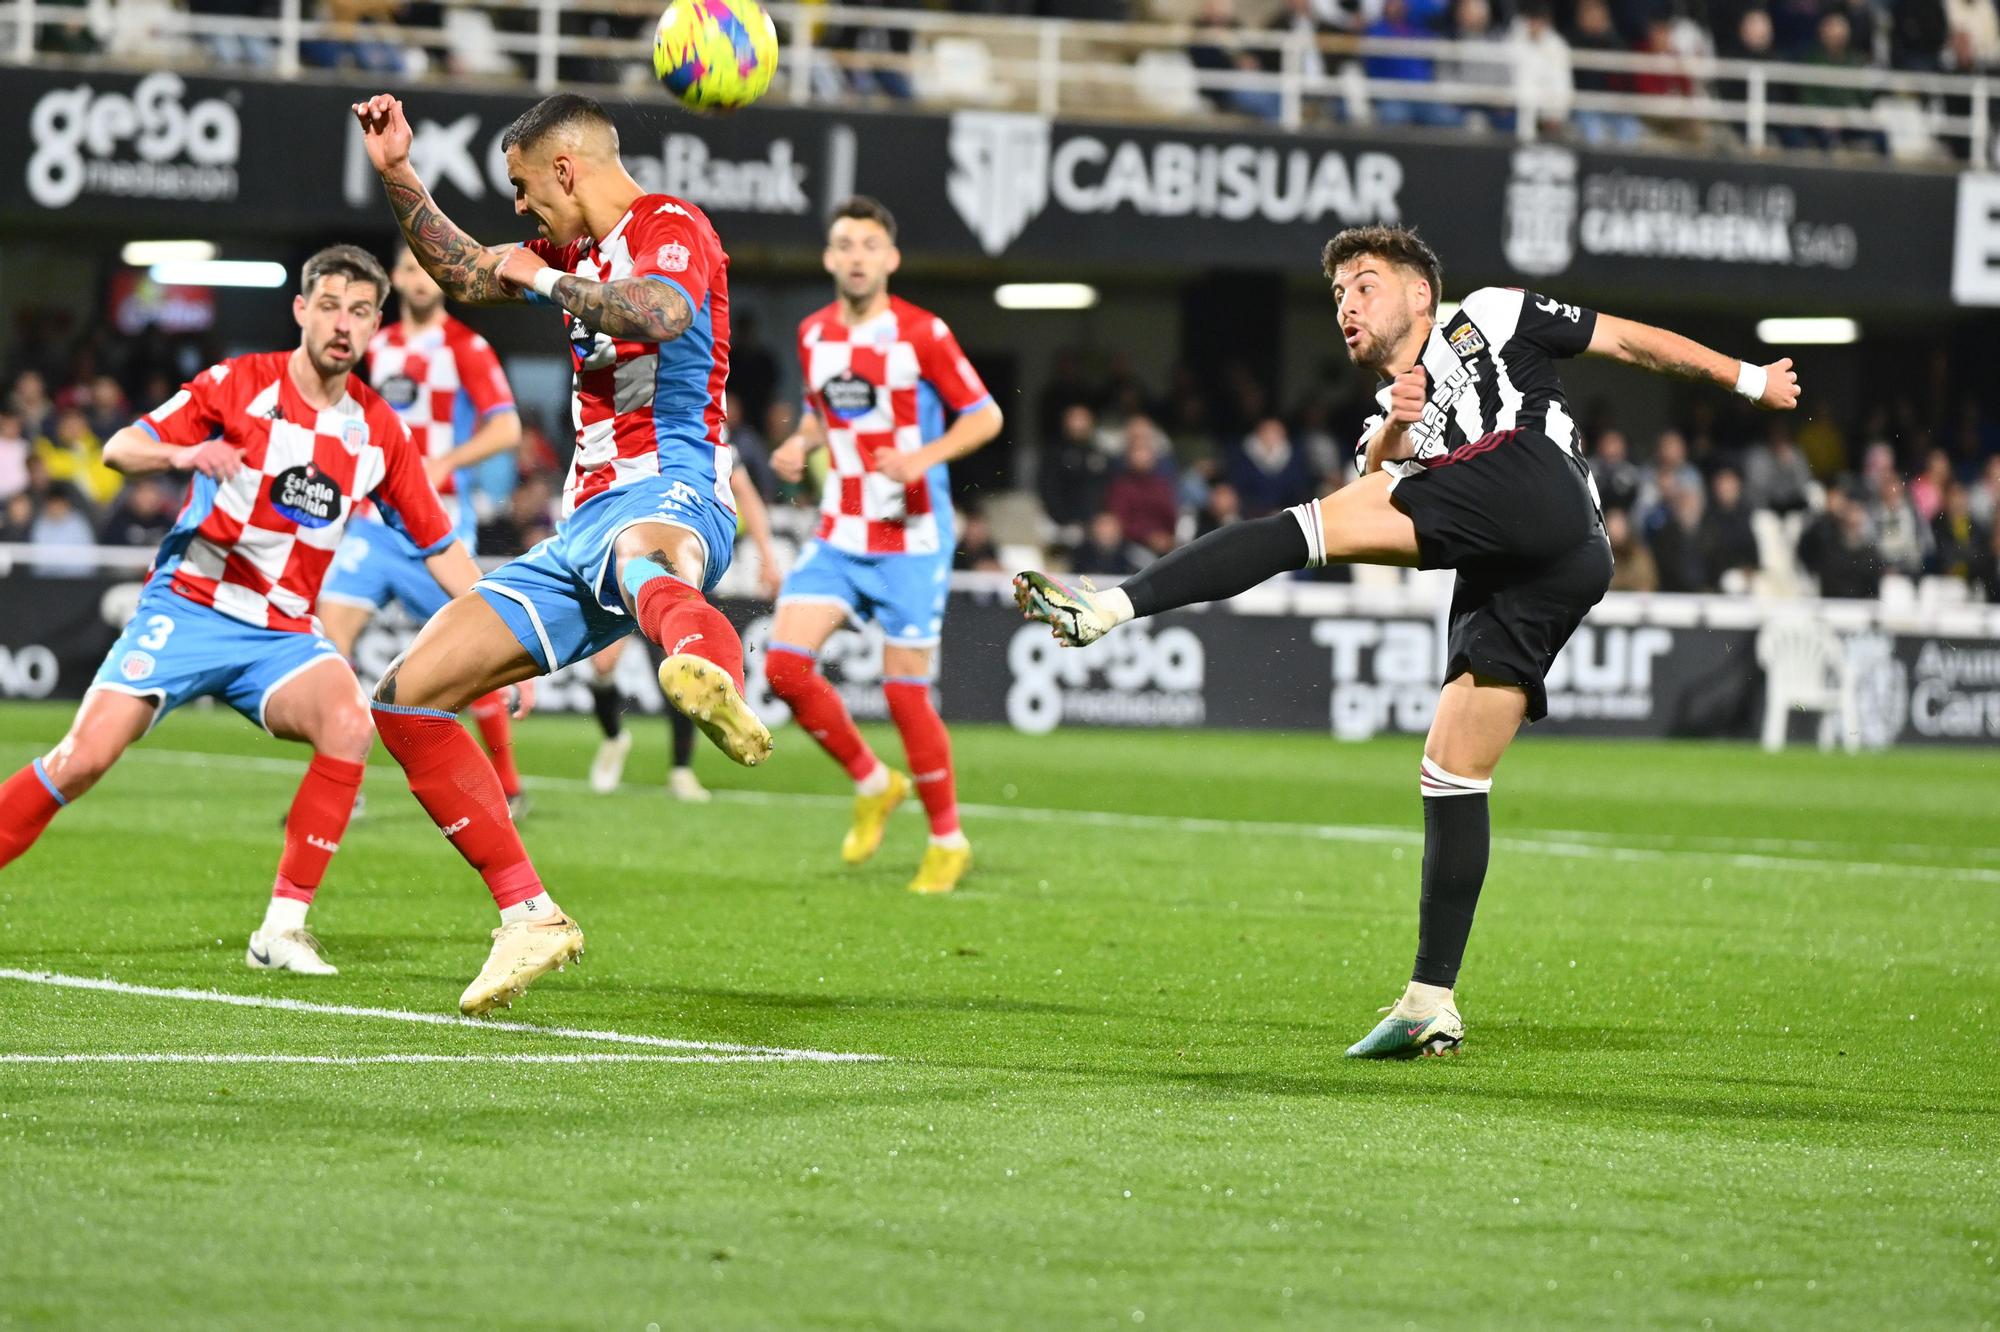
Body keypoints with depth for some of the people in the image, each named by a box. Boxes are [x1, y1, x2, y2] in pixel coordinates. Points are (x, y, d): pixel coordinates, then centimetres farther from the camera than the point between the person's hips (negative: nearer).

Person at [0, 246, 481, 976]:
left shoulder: (378, 431, 5)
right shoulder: (239, 384, -4)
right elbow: (119, 447, -5)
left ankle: (283, 928, -21)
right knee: (83, 757, -18)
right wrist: (182, 454, -27)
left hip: (283, 633, 2)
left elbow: (438, 545, 13)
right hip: (188, 607, -2)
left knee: (349, 721, -27)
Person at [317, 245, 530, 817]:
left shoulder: (466, 348, -5)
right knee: (331, 626, -13)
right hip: (374, 518, 4)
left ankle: (508, 785, 18)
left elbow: (506, 427, -14)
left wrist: (445, 462, -27)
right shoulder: (377, 347, 12)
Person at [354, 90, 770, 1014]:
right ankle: (529, 919, 3)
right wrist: (398, 175, 30)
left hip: (664, 492, -10)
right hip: (584, 526, 10)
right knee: (407, 696, 3)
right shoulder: (586, 251, 26)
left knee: (645, 553, -48)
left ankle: (713, 675, -85)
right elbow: (468, 276, 42)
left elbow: (663, 313, -27)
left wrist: (544, 281, -13)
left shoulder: (669, 227, -3)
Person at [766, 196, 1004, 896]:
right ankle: (873, 784, 11)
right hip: (838, 535, 5)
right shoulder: (813, 334, 6)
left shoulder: (922, 333, -10)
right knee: (784, 665, -11)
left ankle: (948, 839, 14)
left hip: (912, 539, -5)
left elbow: (985, 416, -5)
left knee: (906, 692, -4)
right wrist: (800, 444, 0)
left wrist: (923, 457, -21)